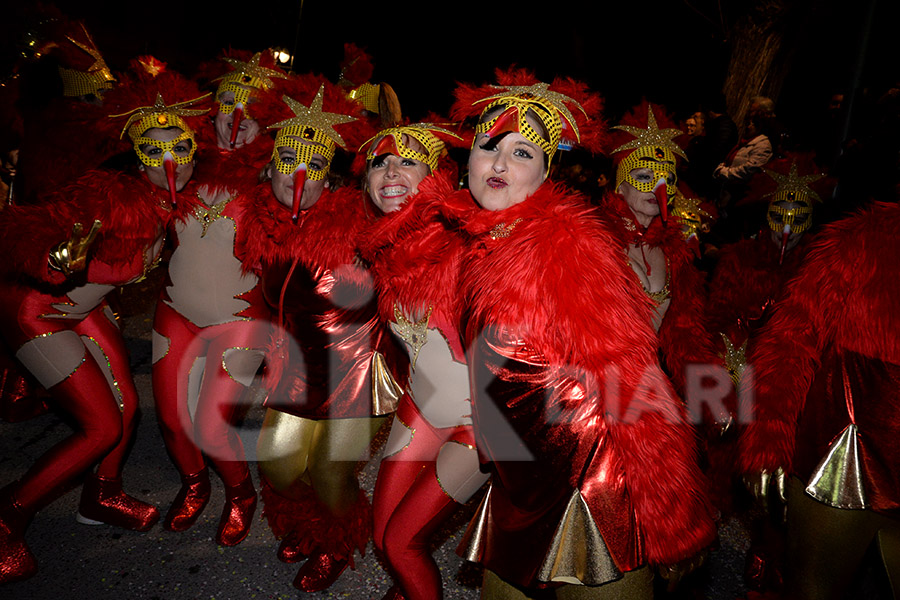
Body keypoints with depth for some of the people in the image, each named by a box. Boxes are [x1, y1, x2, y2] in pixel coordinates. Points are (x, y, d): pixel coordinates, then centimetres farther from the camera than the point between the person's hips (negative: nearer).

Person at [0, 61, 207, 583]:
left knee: (126, 406, 13)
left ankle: (102, 498, 40)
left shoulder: (175, 200, -10)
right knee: (103, 426, -4)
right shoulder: (114, 194, -32)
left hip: (83, 305, 7)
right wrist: (55, 260, -58)